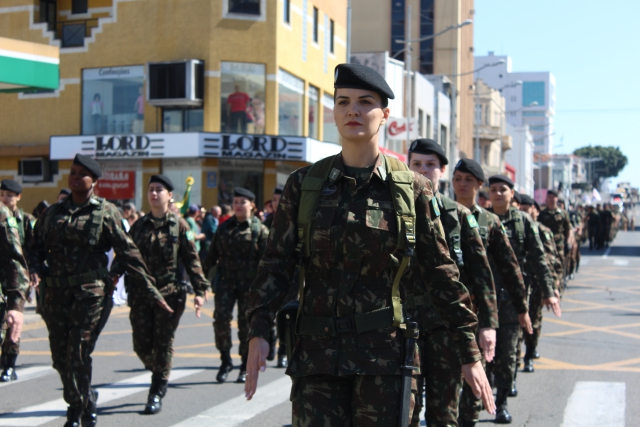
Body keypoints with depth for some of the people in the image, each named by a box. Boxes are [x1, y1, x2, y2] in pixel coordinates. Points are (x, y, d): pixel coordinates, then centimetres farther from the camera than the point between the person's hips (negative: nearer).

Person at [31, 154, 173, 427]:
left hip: (90, 293, -4)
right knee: (60, 356, 8)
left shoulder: (105, 213, 0)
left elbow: (128, 253, 0)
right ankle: (84, 403, 30)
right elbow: (37, 247, 20)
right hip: (55, 294, 5)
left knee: (78, 356, -8)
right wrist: (38, 269, -2)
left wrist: (151, 291, -2)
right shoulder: (53, 212, 13)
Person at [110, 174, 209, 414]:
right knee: (141, 344, 3)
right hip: (141, 294, 3)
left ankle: (157, 394, 10)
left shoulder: (179, 225, 1)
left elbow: (192, 260, 1)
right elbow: (124, 254, 10)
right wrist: (112, 276, -8)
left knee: (163, 344, 0)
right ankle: (158, 373, 32)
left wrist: (200, 290, -5)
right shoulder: (139, 226, 10)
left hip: (170, 293, -3)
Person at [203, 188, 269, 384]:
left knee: (246, 324, 3)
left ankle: (245, 367, 17)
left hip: (249, 284, -2)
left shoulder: (260, 230, 1)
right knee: (221, 317, -13)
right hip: (226, 281, 2)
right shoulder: (224, 228, 10)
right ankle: (225, 361, 2)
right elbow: (213, 254, 14)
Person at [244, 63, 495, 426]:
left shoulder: (411, 188, 0)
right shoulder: (304, 184, 3)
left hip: (383, 352, -1)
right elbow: (277, 265, 1)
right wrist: (259, 333, -12)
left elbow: (441, 273, 2)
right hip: (317, 350, 1)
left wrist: (470, 354, 0)